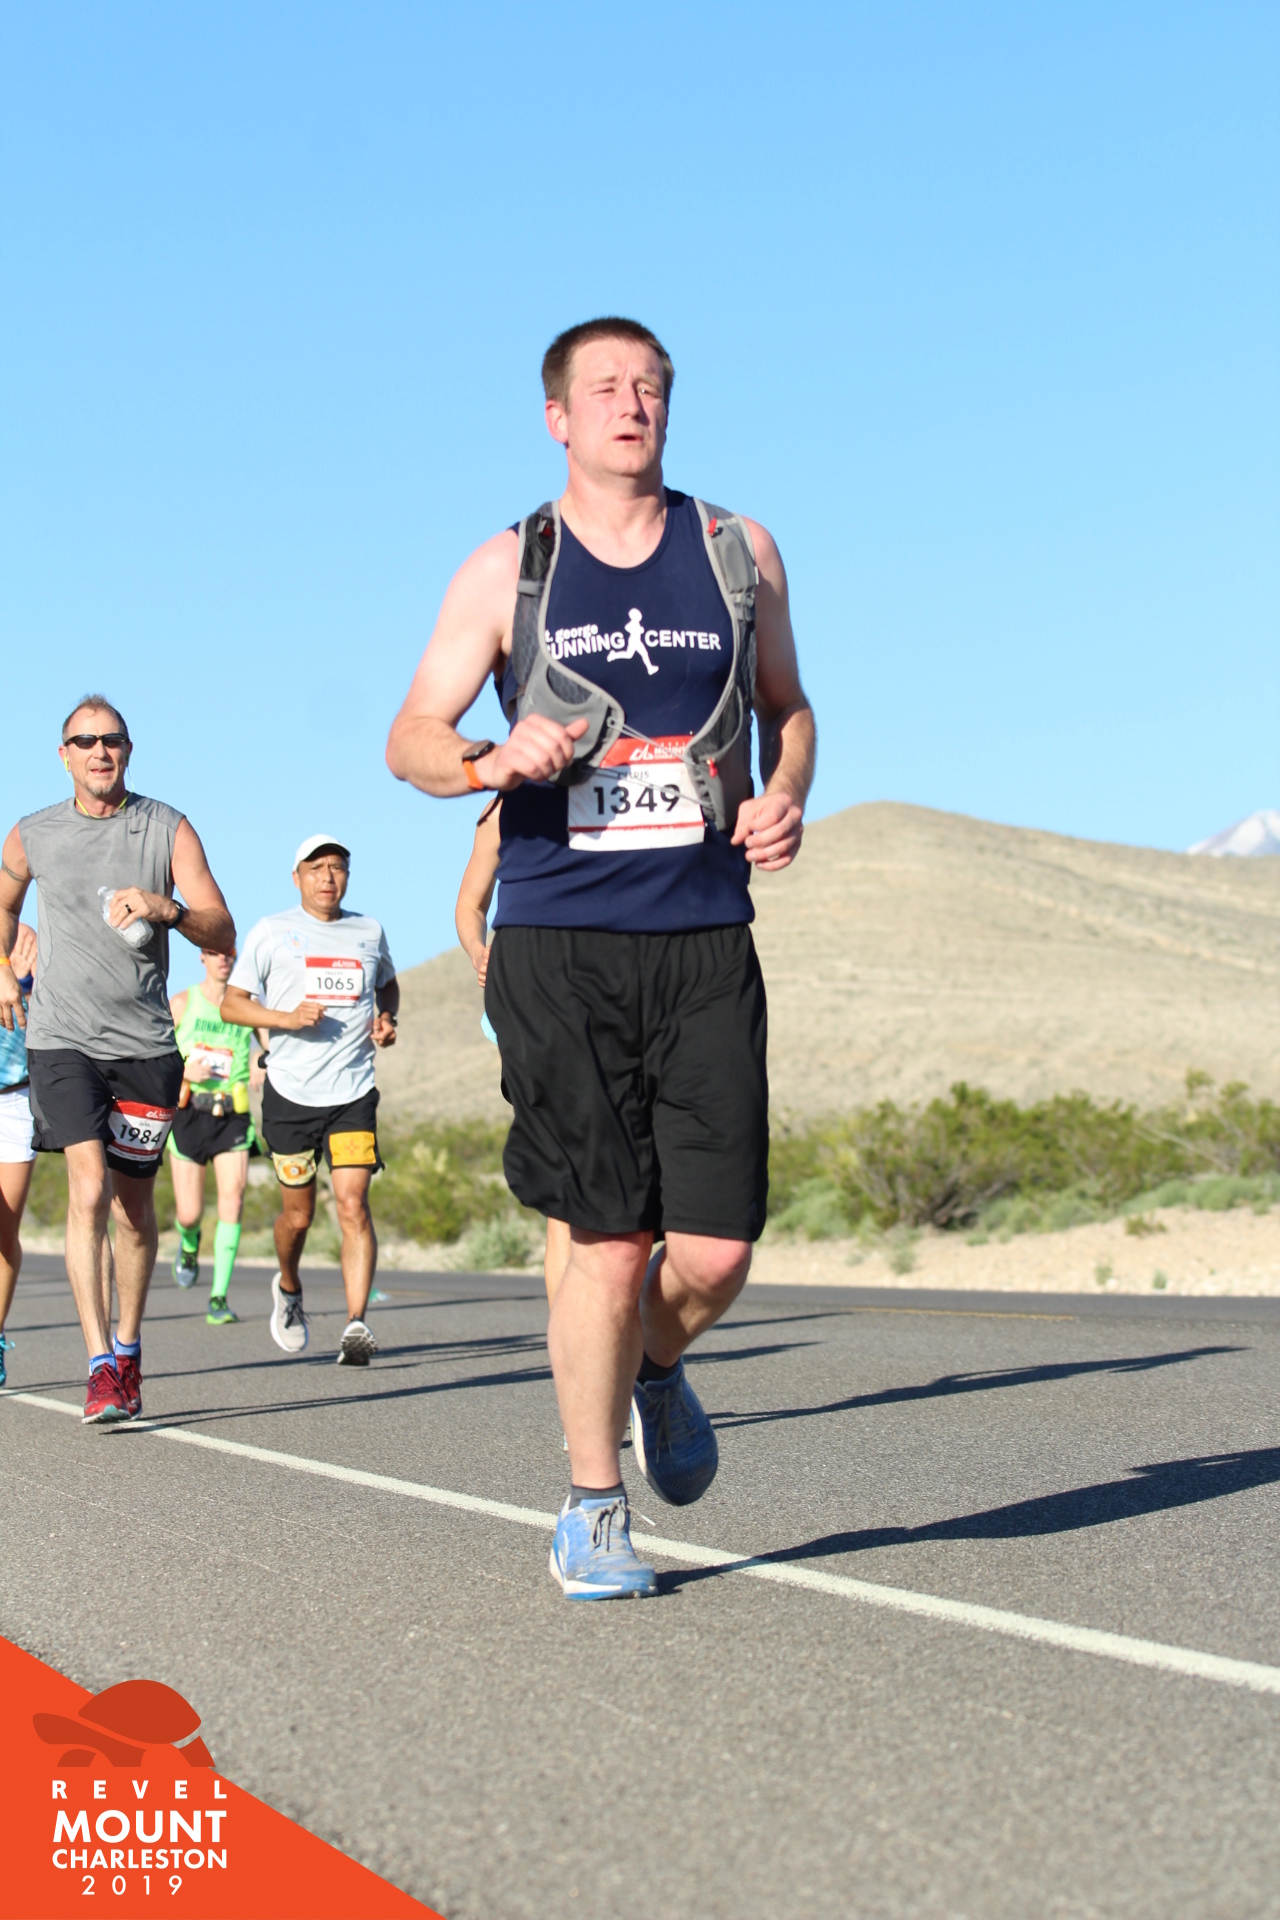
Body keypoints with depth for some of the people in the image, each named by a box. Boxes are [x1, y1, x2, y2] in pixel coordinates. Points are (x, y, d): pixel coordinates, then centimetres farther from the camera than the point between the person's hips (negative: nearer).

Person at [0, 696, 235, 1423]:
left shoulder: (169, 829, 0)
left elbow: (223, 935, -7)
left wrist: (169, 908, -24)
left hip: (146, 1043, 1)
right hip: (63, 1039, -1)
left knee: (134, 1203, 9)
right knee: (88, 1191, -17)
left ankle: (128, 1345, 29)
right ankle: (102, 1366, -18)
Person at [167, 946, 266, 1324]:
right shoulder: (182, 1003, 3)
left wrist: (264, 1069, -10)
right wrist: (182, 1071, -14)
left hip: (232, 1115, 0)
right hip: (189, 1112, 0)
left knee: (233, 1195, -19)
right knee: (190, 1214, -1)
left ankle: (219, 1298, -16)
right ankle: (189, 1241, 39)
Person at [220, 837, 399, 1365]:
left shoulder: (369, 931, 10)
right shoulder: (271, 931, 2)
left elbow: (387, 985, 29)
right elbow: (231, 1003, 2)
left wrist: (385, 1019, 6)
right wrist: (287, 1017, -15)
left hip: (353, 1092, 1)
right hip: (290, 1091, -1)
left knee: (353, 1206, -13)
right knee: (298, 1214, 8)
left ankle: (356, 1325, -16)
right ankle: (288, 1288, 39)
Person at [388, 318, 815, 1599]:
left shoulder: (738, 552, 11)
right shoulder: (507, 570, 5)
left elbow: (785, 705, 22)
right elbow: (409, 740, 5)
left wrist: (786, 797, 1)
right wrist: (491, 761, -17)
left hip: (705, 937, 2)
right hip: (558, 940, -2)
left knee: (717, 1250, -5)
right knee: (609, 1243, -5)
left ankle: (657, 1368, 31)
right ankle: (592, 1514, 14)